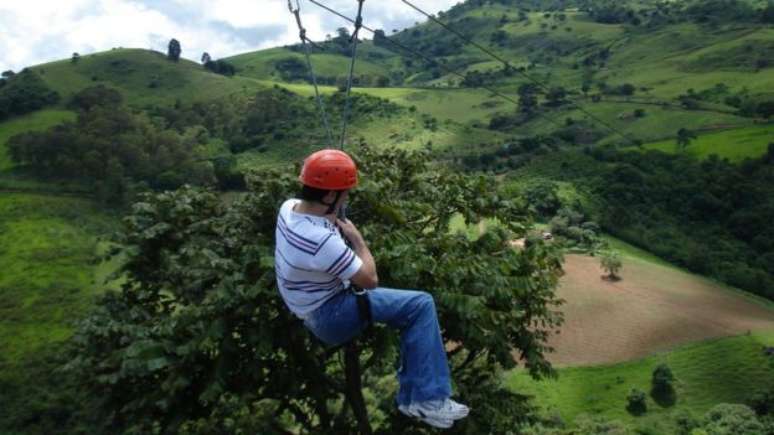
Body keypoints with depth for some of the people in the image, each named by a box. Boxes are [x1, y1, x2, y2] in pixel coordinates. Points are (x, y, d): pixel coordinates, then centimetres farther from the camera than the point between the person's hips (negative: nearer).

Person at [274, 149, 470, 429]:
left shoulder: (288, 208, -7)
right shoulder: (323, 240, -34)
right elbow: (370, 280, -22)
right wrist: (356, 238, -12)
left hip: (310, 306, 10)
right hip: (330, 316, -10)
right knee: (421, 306, -12)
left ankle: (413, 398, 18)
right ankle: (427, 399, -6)